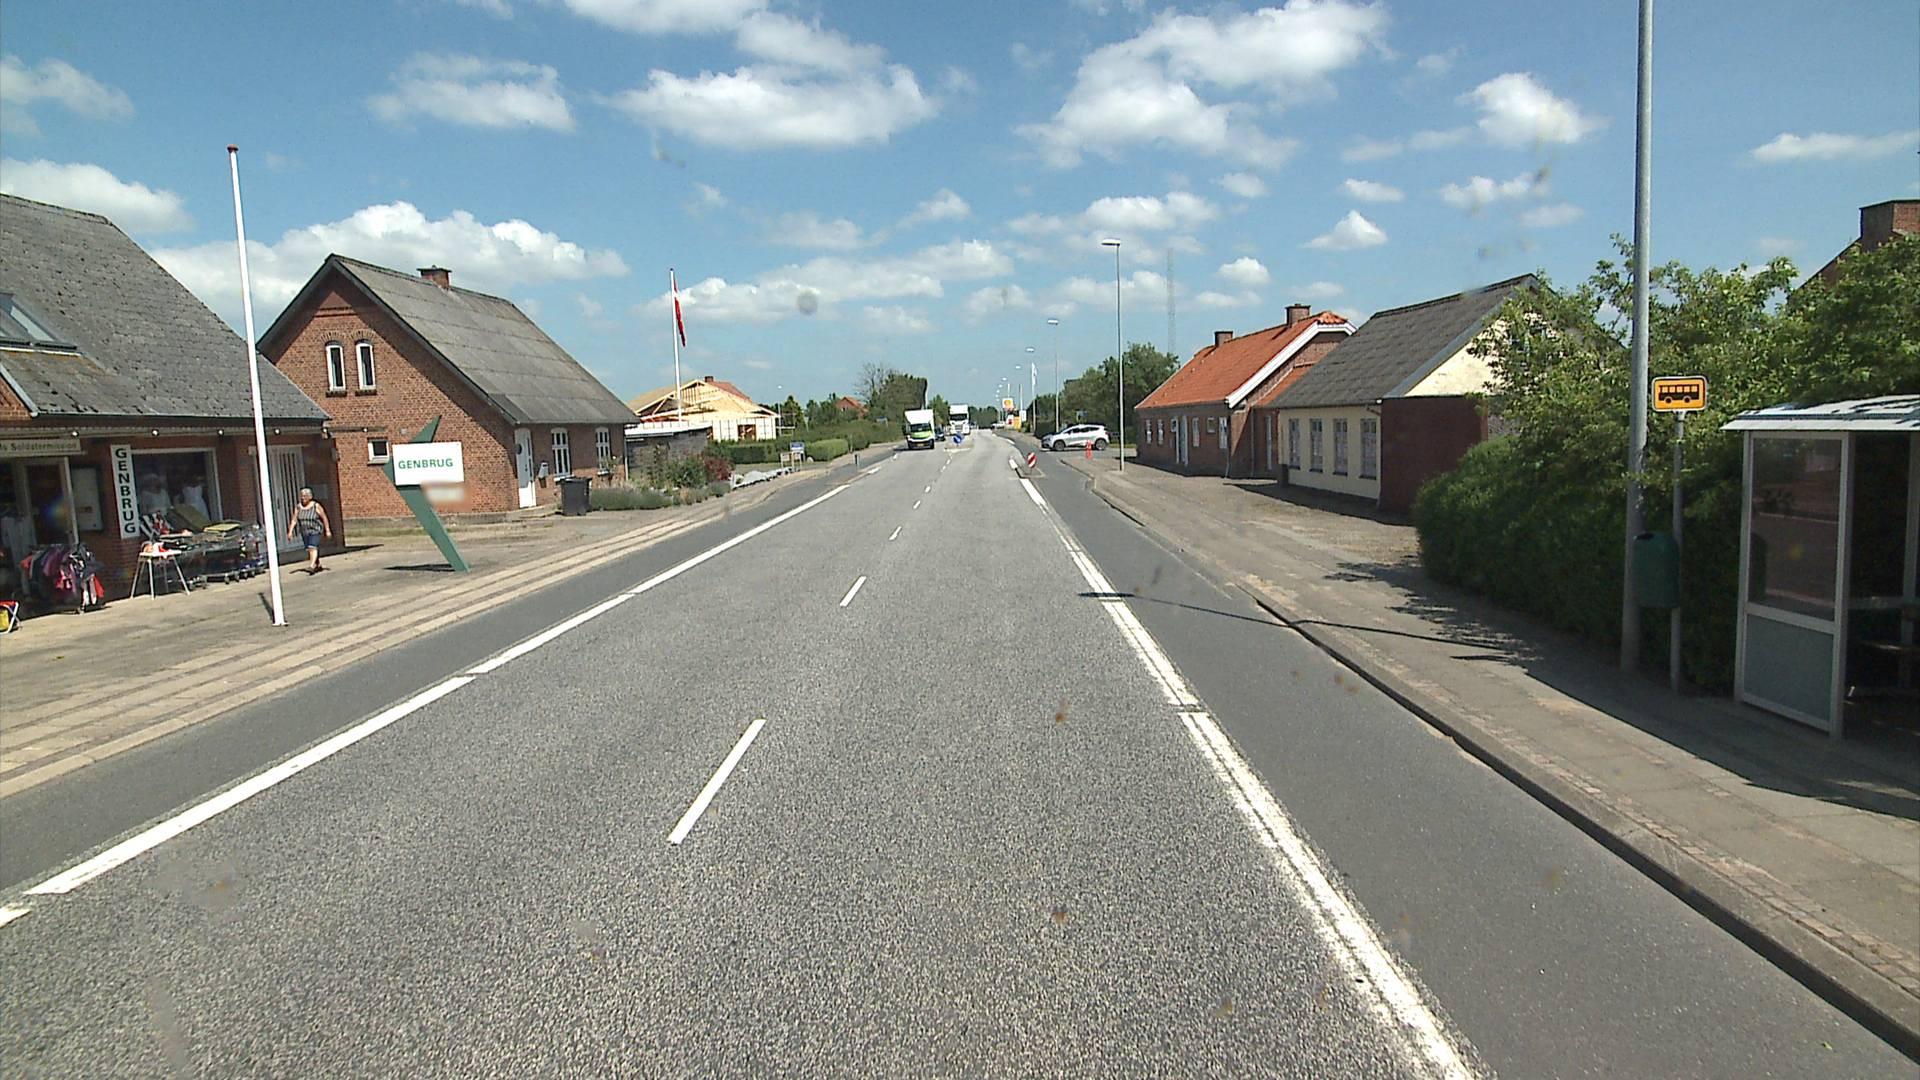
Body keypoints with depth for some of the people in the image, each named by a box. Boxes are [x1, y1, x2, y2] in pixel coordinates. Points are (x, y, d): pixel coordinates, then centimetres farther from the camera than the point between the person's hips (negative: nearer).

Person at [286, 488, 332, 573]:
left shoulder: (316, 506, -8)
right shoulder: (298, 507, 3)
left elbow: (324, 518, -5)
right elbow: (294, 520, 2)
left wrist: (327, 531, -6)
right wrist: (290, 531, -7)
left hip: (315, 530, -5)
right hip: (304, 532, 5)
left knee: (312, 547, -19)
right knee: (309, 550, 9)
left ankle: (311, 566, -27)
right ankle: (318, 565, 24)